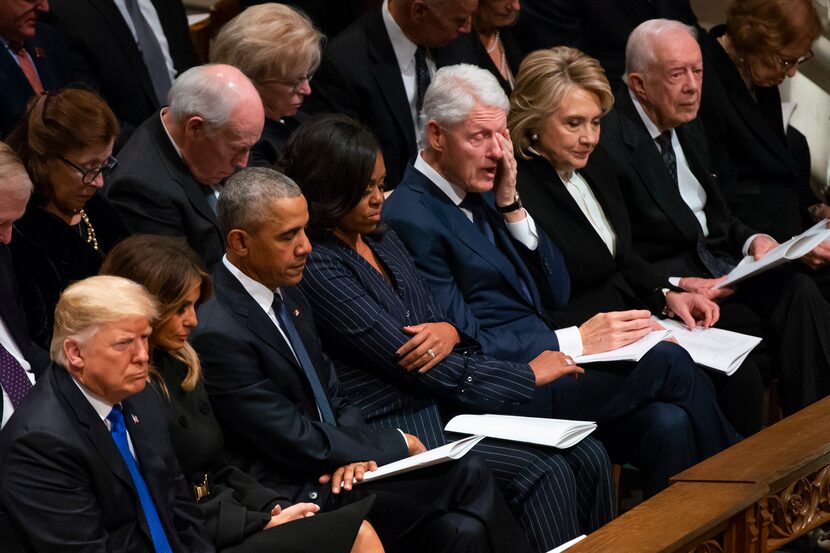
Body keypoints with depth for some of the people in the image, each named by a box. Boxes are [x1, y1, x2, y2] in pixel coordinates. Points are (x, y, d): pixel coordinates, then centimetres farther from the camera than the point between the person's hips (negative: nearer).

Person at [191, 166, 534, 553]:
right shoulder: (218, 333, -20)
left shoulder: (287, 296, 9)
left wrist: (356, 451, -7)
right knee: (466, 474, -14)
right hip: (296, 501, -8)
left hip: (333, 473, 8)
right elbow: (298, 443, -17)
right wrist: (397, 445, -6)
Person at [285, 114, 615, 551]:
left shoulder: (384, 242, 13)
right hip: (398, 428, -8)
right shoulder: (317, 267, -14)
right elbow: (411, 361, -16)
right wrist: (529, 376, -10)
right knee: (545, 470, -23)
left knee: (587, 457, -10)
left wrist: (451, 332, -11)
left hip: (447, 404, 8)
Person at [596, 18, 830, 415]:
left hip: (716, 262, 8)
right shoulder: (608, 142, -14)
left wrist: (751, 240, 1)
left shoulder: (688, 128, 14)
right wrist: (674, 286, -23)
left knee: (797, 292, -20)